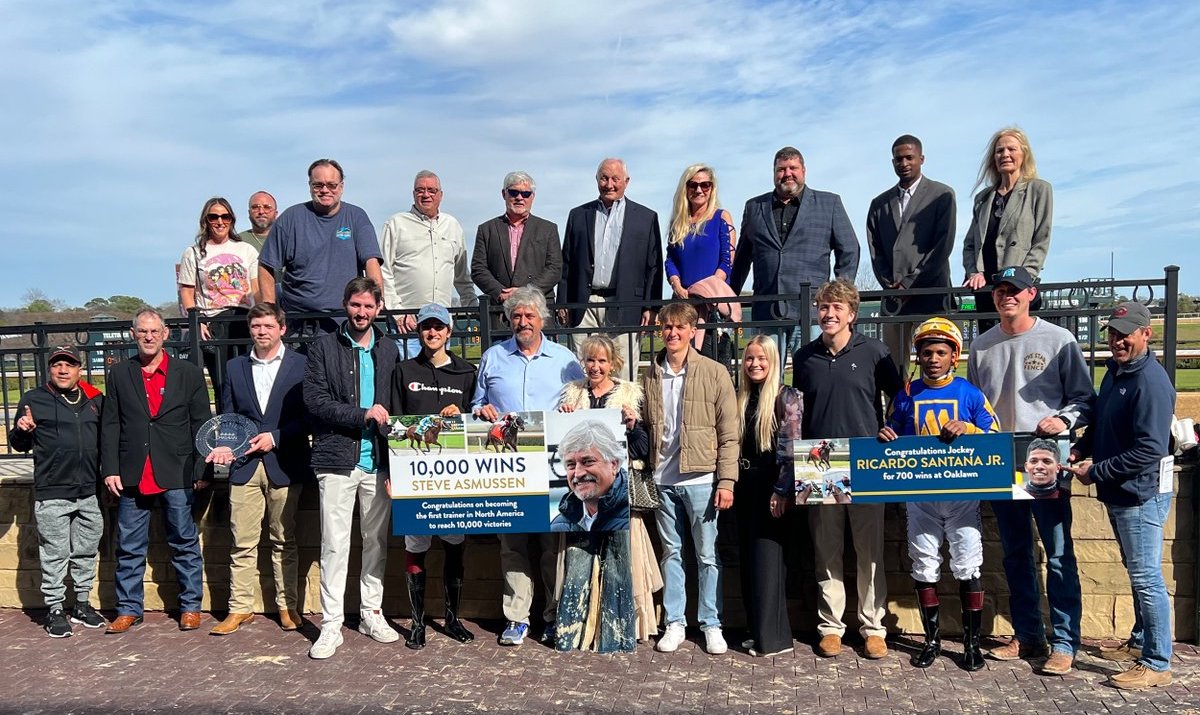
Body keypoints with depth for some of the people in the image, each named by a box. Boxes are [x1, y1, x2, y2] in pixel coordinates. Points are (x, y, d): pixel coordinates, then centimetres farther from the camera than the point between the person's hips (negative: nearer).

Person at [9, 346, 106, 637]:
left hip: (89, 493, 3)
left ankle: (82, 604, 27)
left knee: (86, 552, 13)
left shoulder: (96, 399, 9)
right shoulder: (34, 400, 0)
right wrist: (22, 431, -15)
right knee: (54, 556, 4)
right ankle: (55, 610, 16)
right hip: (52, 495, -3)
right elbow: (19, 444, 5)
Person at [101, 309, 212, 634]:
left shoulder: (189, 373, 3)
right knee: (129, 548, 9)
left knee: (185, 544, 7)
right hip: (132, 476, 2)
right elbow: (110, 425, 6)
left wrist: (202, 470, -3)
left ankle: (190, 606, 18)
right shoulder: (119, 374, 7)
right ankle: (129, 609, 21)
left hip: (177, 474, -1)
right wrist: (110, 469, -2)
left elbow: (202, 424, 1)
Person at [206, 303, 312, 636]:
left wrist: (276, 437, -11)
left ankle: (287, 605, 17)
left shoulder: (301, 365, 2)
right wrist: (223, 444, -5)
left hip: (285, 465, -2)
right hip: (244, 466, 3)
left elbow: (308, 415, -2)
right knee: (242, 542, 3)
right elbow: (226, 414, 13)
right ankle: (240, 608, 13)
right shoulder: (235, 367, 12)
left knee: (284, 541, 7)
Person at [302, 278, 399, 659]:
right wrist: (363, 415, -13)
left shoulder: (389, 349, 12)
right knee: (335, 544, -1)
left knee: (377, 540, 10)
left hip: (378, 460, 3)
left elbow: (395, 402, 13)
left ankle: (371, 613, 23)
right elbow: (314, 401, -7)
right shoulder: (324, 348, 2)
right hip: (337, 459, -3)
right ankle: (331, 624, 8)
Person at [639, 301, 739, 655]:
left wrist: (726, 481, -9)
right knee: (671, 553, 11)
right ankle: (675, 623, 22)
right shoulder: (650, 376, 7)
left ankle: (711, 625, 18)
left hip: (701, 479, -3)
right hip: (662, 480, 3)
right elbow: (644, 428, 11)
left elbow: (729, 433, -4)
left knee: (707, 555, 6)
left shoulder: (714, 373, -2)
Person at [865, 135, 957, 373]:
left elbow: (943, 245, -3)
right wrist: (889, 284, -3)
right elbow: (875, 251, 13)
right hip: (893, 298, 4)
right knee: (892, 368, 0)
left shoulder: (942, 195, 7)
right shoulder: (879, 203, 19)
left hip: (929, 293, -3)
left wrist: (910, 283, -9)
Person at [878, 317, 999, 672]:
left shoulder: (970, 393, 0)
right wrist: (885, 437, -7)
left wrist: (968, 429, -18)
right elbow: (894, 439, 15)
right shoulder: (907, 395, 6)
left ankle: (972, 641, 16)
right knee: (924, 568, 8)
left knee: (968, 567, 2)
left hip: (963, 494, -2)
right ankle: (932, 638, 21)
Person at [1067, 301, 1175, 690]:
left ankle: (1156, 664, 9)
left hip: (1141, 494, -9)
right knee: (1137, 573, 21)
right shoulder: (1116, 371, 10)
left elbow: (1149, 450, -24)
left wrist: (1096, 471, -19)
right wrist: (1081, 447, 4)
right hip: (1118, 494, 10)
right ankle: (1140, 641, 36)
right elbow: (1101, 423, 21)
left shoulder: (1150, 381, -20)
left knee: (1146, 579, -1)